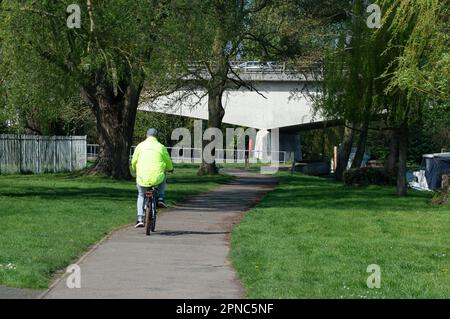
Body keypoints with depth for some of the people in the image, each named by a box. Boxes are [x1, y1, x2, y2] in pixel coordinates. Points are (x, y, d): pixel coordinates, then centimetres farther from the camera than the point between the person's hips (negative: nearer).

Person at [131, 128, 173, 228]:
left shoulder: (140, 146, 6)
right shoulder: (161, 147, 4)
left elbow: (134, 162, 12)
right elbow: (168, 161, 16)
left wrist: (135, 169, 36)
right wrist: (170, 168, 40)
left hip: (142, 178, 1)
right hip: (157, 178, -1)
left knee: (141, 196, 25)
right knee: (163, 178, 36)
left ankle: (140, 219, 13)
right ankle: (160, 199, 22)